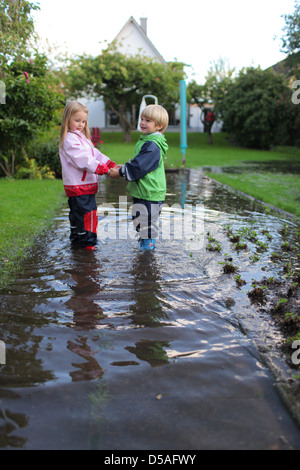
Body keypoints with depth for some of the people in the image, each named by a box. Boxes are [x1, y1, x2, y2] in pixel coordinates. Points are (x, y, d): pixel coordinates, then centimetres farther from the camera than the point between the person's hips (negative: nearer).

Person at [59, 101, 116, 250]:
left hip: (86, 184, 10)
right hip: (78, 186, -10)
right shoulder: (69, 140, -13)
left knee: (77, 213, 19)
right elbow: (82, 159, -22)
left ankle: (76, 238, 31)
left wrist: (110, 164, -3)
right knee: (87, 213, -9)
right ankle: (87, 242, -1)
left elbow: (95, 153, 12)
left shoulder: (82, 137, 20)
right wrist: (103, 169, -26)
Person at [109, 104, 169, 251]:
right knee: (140, 222, 22)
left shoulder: (152, 145, -20)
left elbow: (139, 167, -22)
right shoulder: (146, 141, 13)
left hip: (150, 193, -11)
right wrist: (124, 167, 11)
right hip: (142, 191, 11)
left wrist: (120, 172, -13)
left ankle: (148, 246, 13)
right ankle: (143, 245, 36)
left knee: (147, 224, 0)